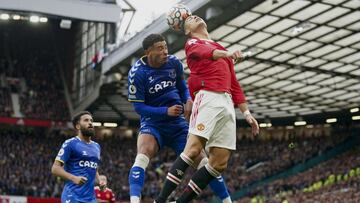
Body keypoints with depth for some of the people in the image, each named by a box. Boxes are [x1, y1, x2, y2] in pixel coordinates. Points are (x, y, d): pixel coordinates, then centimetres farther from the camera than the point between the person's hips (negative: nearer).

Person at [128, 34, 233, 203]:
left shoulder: (174, 63, -3)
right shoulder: (137, 73, -15)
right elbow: (138, 106, -13)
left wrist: (188, 100, -9)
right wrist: (166, 111, -23)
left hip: (178, 123, 3)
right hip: (153, 122, -3)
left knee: (201, 161, 0)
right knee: (142, 156, -32)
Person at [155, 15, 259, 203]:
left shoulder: (222, 50, 33)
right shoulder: (192, 43, 14)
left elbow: (234, 85, 28)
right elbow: (204, 52, -11)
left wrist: (246, 113, 18)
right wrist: (227, 54, -31)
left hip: (227, 103, 6)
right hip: (208, 97, -6)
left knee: (220, 162, -4)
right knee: (193, 149, -22)